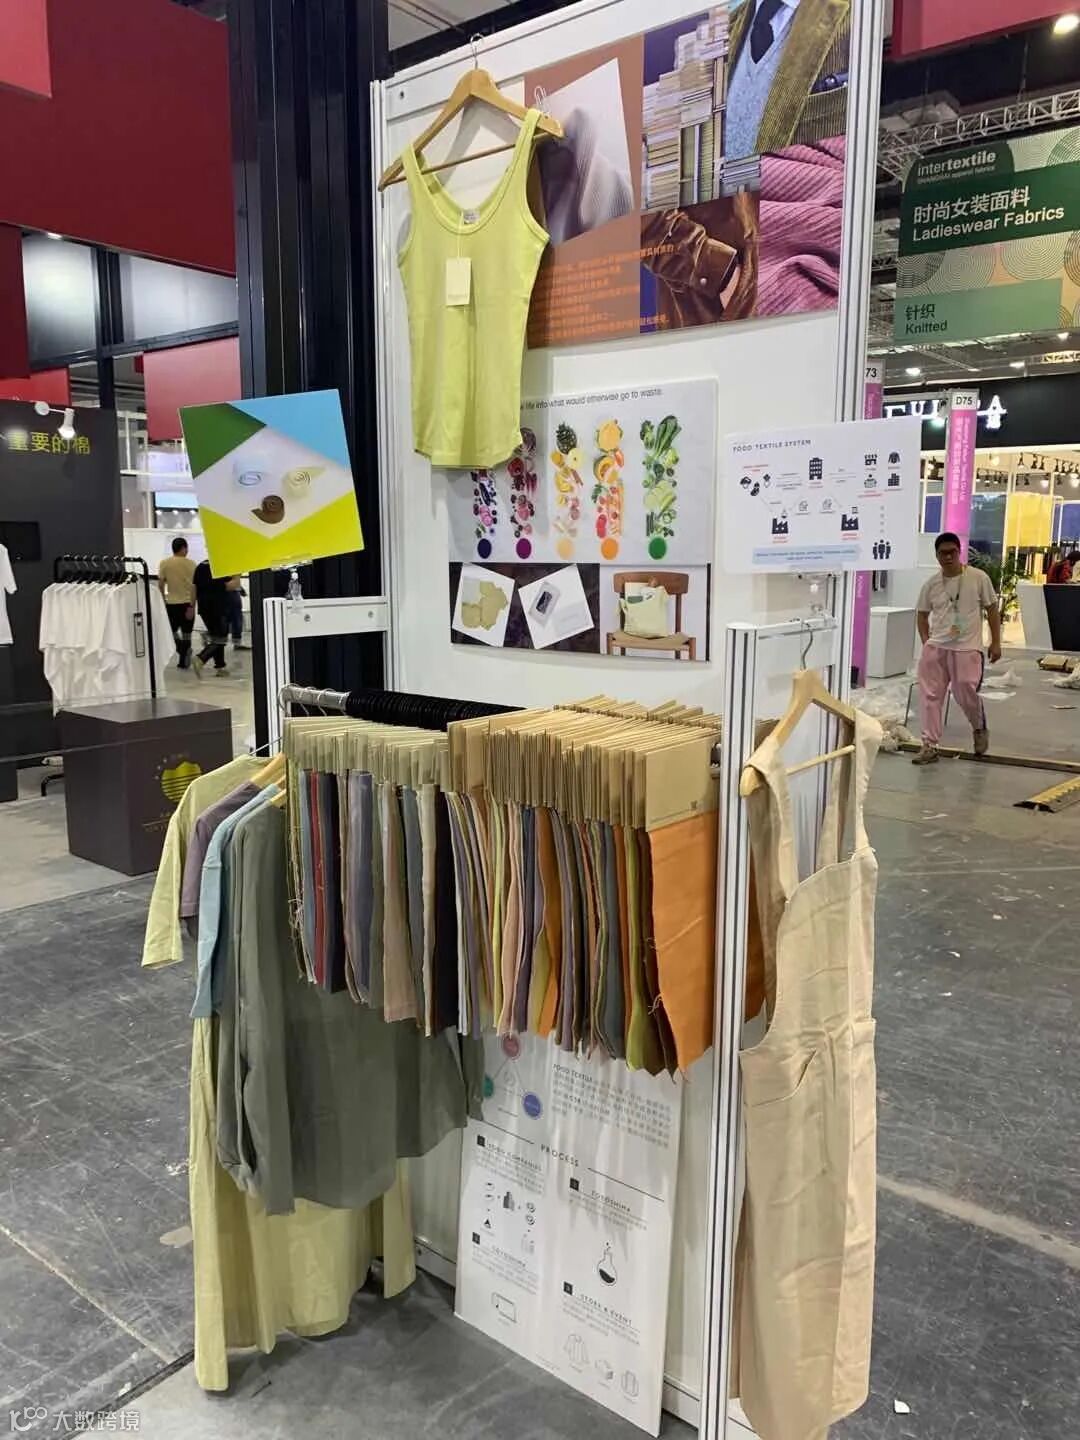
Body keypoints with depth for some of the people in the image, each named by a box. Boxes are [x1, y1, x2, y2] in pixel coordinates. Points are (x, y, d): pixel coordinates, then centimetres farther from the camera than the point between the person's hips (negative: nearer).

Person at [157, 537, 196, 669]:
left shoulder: (164, 563, -2)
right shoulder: (191, 563, -5)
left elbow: (160, 585, -2)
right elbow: (194, 586, -10)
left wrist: (163, 600, 12)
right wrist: (192, 606, -9)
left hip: (171, 603, 1)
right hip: (187, 603, -1)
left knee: (173, 630, 17)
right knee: (186, 633, 7)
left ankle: (183, 650, -5)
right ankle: (183, 661, 6)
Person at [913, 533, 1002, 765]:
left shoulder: (978, 578, -3)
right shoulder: (931, 585, 5)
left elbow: (992, 610, 3)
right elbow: (922, 615, 16)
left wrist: (995, 642, 1)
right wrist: (926, 641, 4)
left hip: (967, 648, -3)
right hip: (935, 648, 3)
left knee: (966, 694, -6)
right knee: (930, 695, 0)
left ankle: (980, 729, 27)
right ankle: (929, 745, 8)